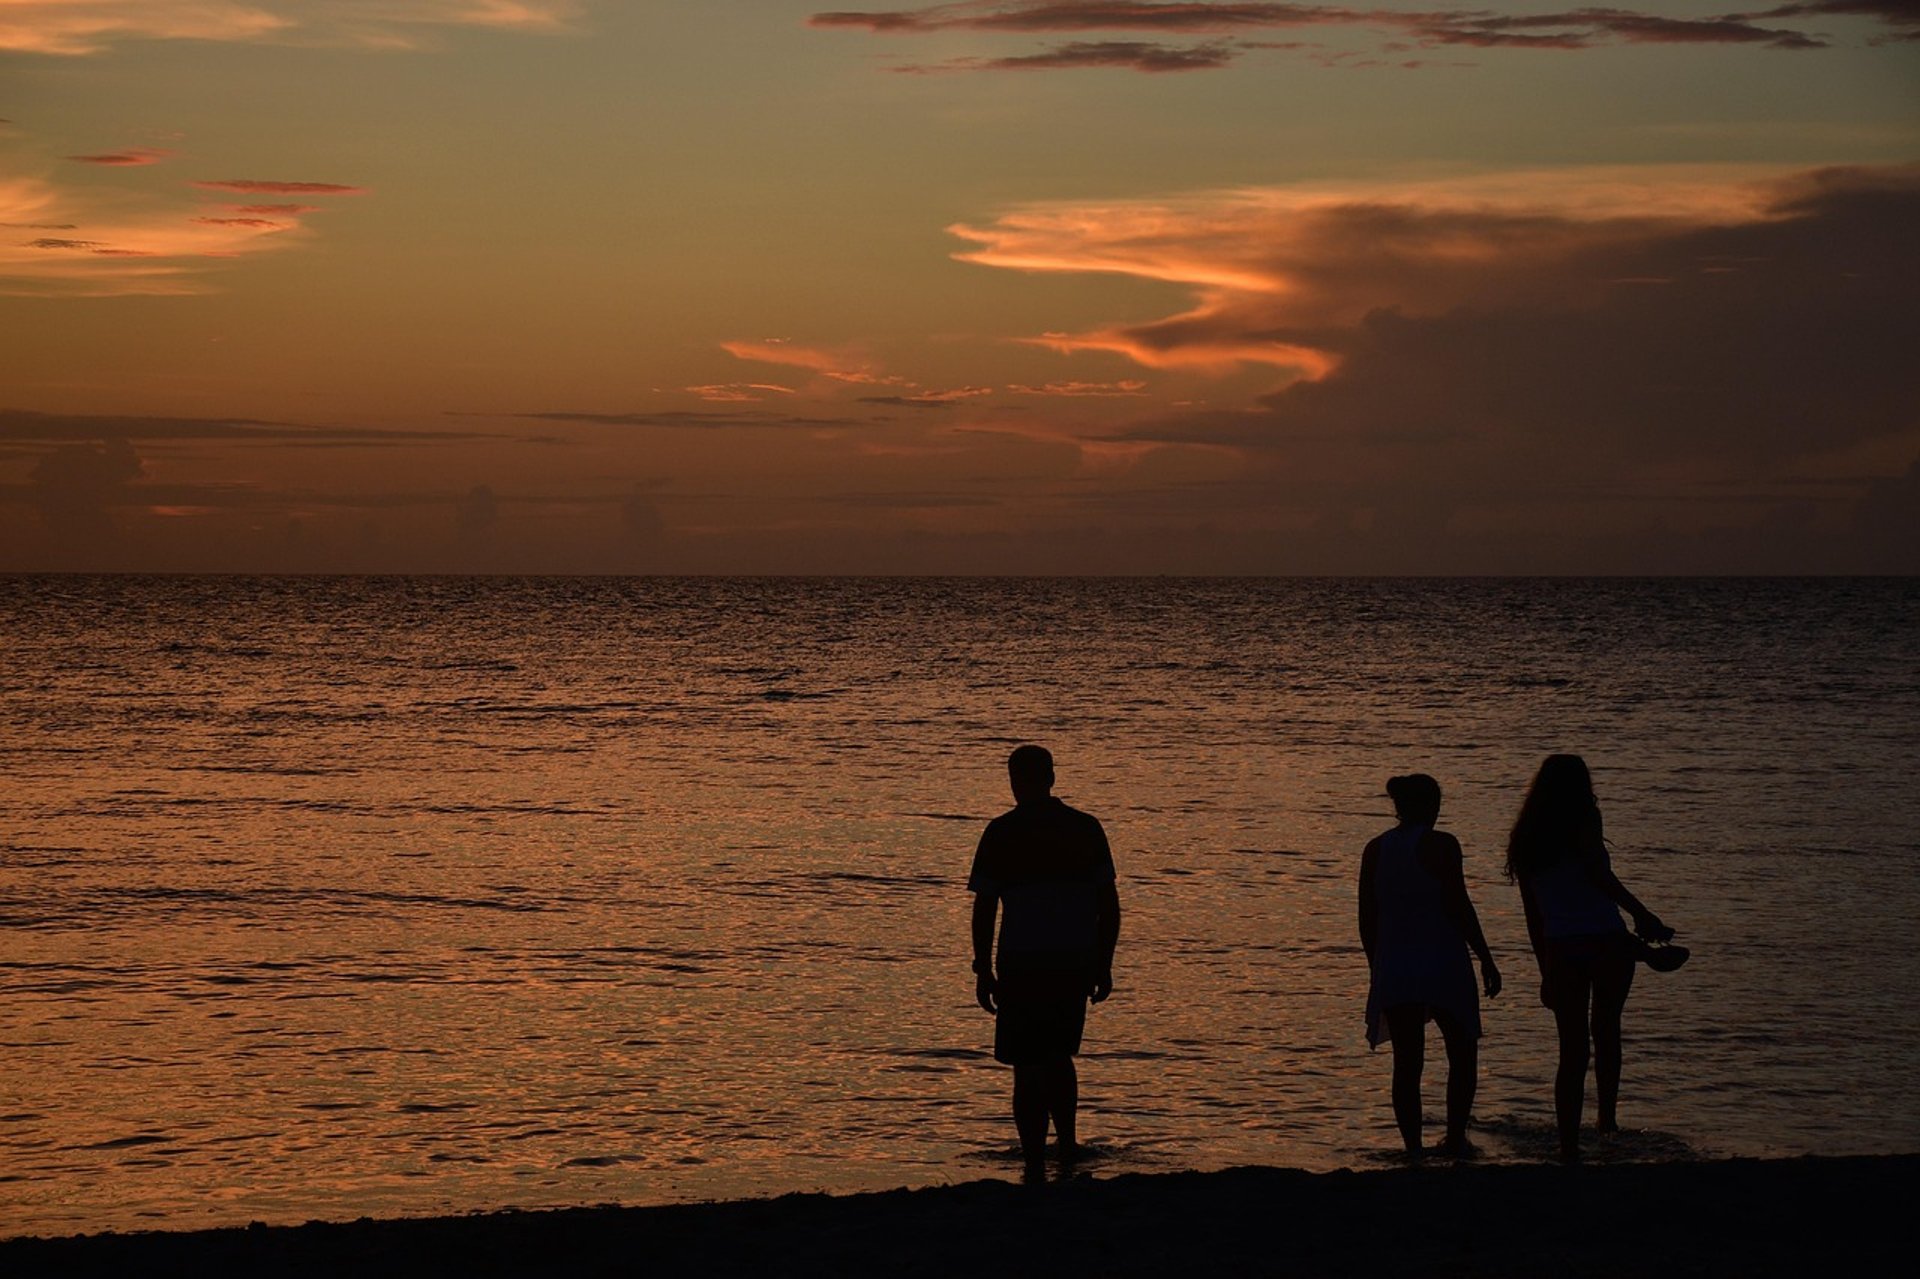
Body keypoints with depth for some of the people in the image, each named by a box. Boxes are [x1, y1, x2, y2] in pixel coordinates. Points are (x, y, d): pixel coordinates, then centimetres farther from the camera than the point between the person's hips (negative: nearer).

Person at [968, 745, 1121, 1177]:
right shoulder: (1087, 829, 5)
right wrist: (1104, 964, 14)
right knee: (1059, 1056, 25)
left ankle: (1036, 1166, 1)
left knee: (1029, 1068, 3)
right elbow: (1110, 905, 7)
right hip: (1077, 963, 4)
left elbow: (984, 908, -5)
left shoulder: (1002, 833, -4)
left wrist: (983, 971, 1)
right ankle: (1067, 1142, 23)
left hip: (1023, 966, -3)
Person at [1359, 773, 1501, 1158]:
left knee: (1407, 1063, 7)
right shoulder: (1440, 845, -9)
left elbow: (1367, 919, 8)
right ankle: (1455, 1140, 6)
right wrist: (1487, 961, -6)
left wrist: (1377, 969, 18)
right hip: (1443, 967, -4)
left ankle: (1414, 1149, 3)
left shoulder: (1375, 851, 6)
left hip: (1393, 970, 4)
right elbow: (1459, 907, -12)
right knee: (1462, 1054, 12)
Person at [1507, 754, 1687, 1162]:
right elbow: (1598, 875, -17)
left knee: (1572, 1050, 8)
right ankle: (1607, 1115, 8)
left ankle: (1569, 1146, 4)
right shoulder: (1584, 820, -1)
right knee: (1606, 1030, 18)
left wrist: (1546, 970, 21)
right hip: (1606, 942, -4)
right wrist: (1641, 914, -12)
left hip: (1560, 949, 4)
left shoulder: (1526, 841, 15)